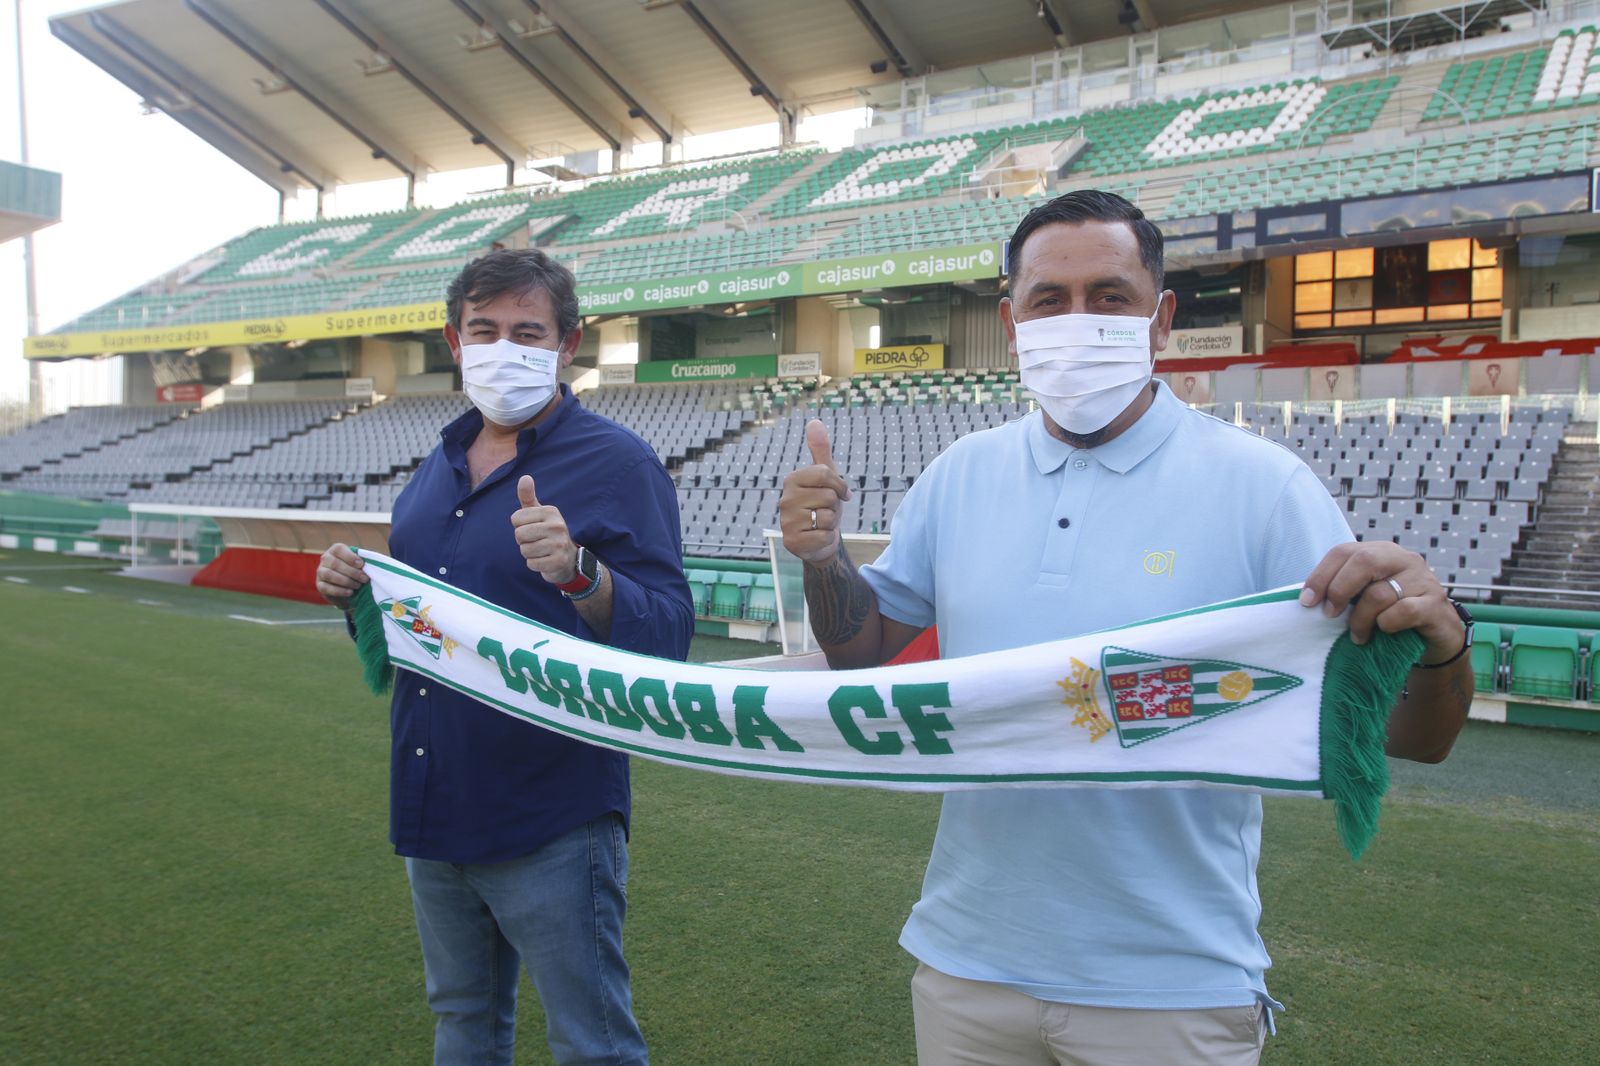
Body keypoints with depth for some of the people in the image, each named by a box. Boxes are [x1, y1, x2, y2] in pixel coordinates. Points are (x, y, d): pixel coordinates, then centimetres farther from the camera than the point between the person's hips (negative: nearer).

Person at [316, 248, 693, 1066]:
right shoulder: (439, 466, 9)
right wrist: (354, 591, -2)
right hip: (433, 811, 7)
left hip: (552, 824, -7)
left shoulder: (615, 463, -13)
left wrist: (578, 572, -38)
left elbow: (667, 637, -21)